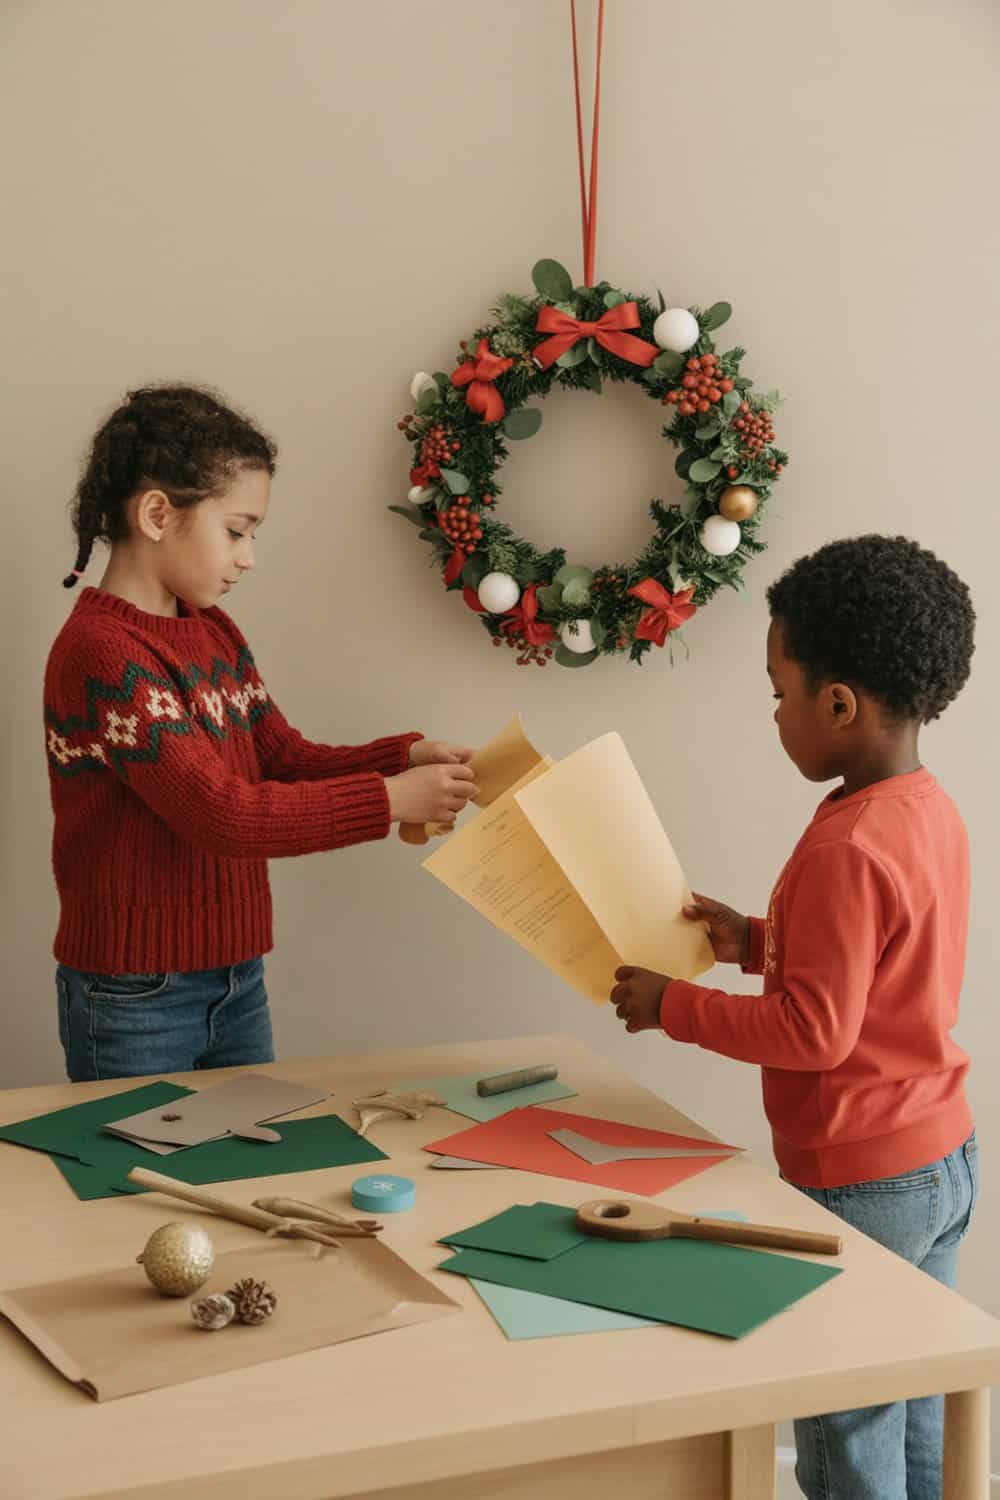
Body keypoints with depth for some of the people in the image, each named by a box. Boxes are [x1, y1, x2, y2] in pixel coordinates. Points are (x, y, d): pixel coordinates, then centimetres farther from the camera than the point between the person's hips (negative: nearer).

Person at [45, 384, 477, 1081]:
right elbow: (219, 813, -24)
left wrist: (404, 756, -7)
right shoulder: (101, 652, -19)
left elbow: (285, 756, 9)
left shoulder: (214, 631, 9)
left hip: (236, 980, 8)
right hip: (134, 995, -8)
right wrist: (390, 799, -23)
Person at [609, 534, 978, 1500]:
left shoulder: (844, 848, -24)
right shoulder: (932, 810, 4)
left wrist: (673, 1006, -15)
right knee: (915, 1419, 20)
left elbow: (814, 1032, -24)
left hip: (862, 1185, -9)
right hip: (944, 1161, 9)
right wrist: (758, 941, 9)